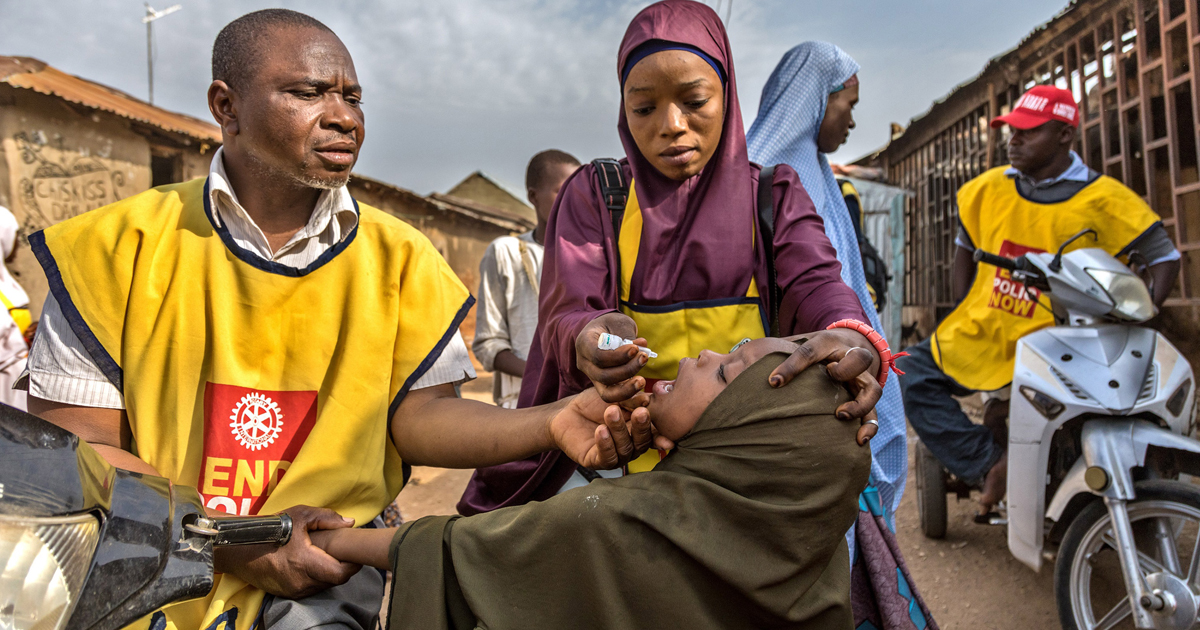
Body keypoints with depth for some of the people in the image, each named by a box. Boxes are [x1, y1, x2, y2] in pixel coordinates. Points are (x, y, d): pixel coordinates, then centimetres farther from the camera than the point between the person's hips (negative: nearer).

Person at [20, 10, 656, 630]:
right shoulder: (121, 246, -3)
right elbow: (71, 442, -5)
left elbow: (416, 414, -4)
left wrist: (551, 424, -22)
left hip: (323, 565, -1)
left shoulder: (396, 258, 1)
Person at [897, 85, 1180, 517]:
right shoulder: (989, 189, 6)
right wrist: (961, 311, 12)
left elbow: (1165, 257, -2)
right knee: (912, 376, -12)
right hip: (981, 336, 5)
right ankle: (991, 463, -14)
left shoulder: (1103, 199, -6)